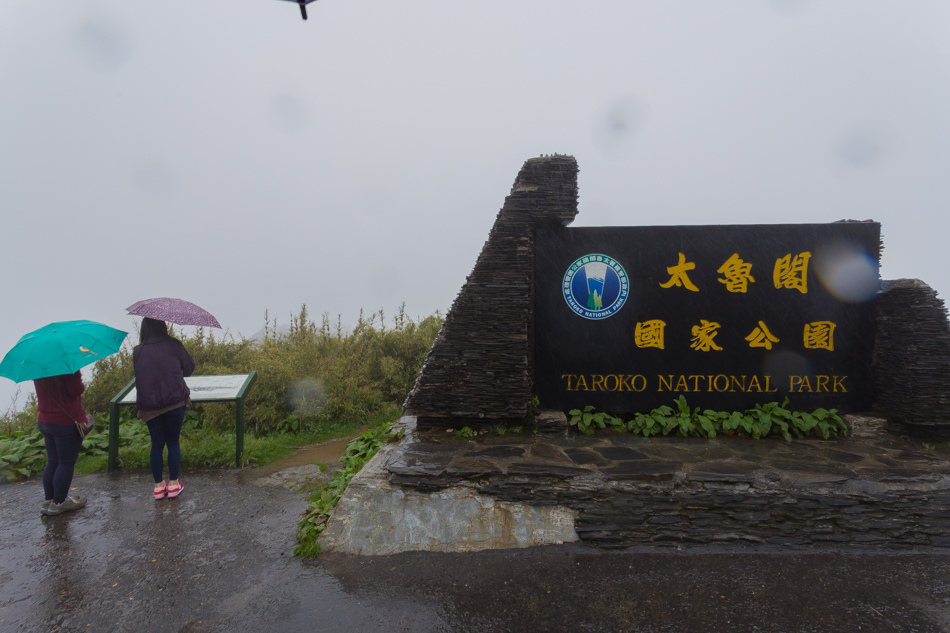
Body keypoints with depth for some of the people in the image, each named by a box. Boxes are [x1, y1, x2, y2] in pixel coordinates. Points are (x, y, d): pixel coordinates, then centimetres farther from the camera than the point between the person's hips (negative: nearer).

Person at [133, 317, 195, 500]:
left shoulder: (137, 352, 1)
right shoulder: (173, 345, -6)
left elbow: (141, 377, 11)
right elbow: (189, 367, 1)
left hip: (149, 405, 2)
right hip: (175, 403, -2)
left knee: (157, 445, 14)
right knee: (173, 442, 11)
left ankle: (158, 486, 22)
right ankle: (173, 484, 16)